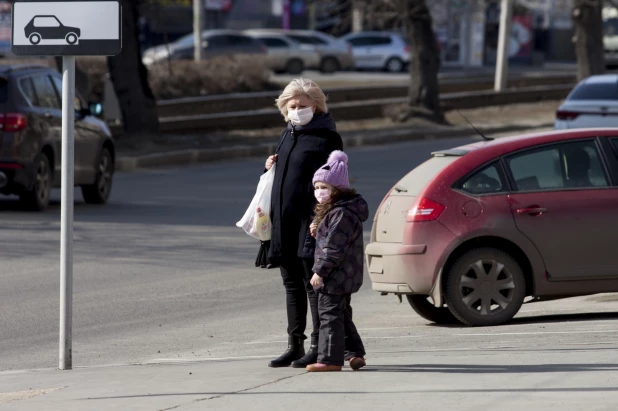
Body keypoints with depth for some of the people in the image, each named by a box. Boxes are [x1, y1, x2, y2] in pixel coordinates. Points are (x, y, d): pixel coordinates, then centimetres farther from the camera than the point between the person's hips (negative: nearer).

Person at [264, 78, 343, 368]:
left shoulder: (326, 138, -8)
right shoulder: (288, 134, 16)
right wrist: (272, 166, 7)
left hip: (310, 223, -8)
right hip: (285, 222, 8)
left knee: (313, 284, -5)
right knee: (291, 284, 12)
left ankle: (318, 347, -2)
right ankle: (294, 346, 18)